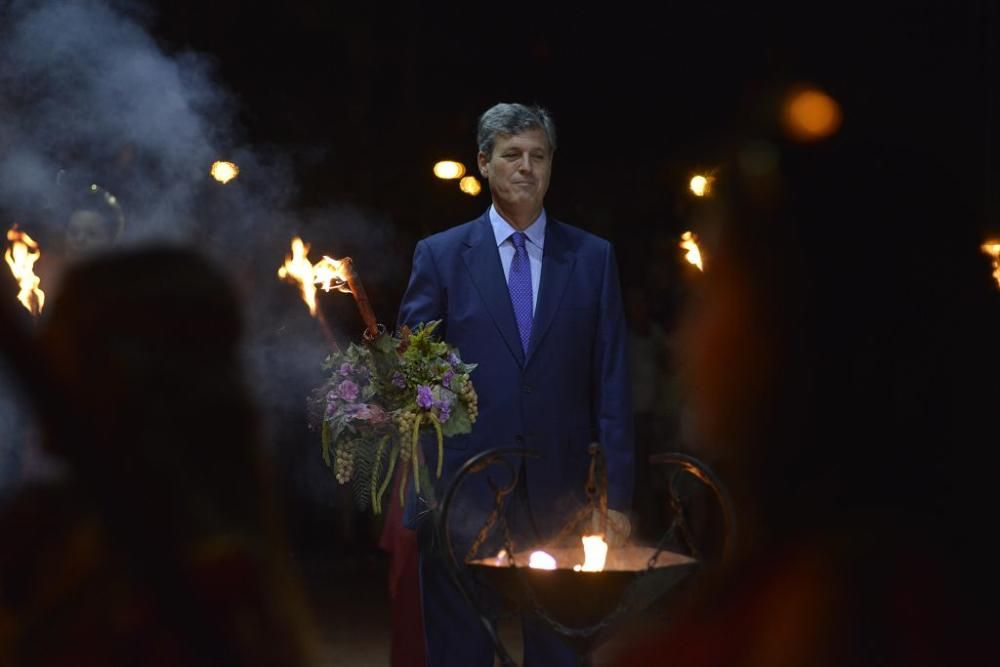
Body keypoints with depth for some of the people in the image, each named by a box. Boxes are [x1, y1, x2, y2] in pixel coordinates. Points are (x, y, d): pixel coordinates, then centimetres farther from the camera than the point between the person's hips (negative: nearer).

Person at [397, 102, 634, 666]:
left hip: (559, 495, 1)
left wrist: (618, 495, -1)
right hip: (464, 493, -1)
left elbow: (612, 383, 4)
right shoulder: (440, 255, 4)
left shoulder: (593, 259, 7)